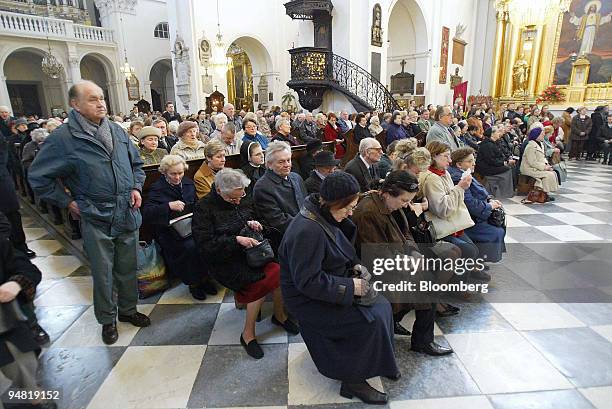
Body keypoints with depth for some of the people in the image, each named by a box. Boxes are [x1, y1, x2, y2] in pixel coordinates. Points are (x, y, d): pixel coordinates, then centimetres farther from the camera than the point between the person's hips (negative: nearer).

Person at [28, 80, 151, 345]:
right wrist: (67, 201, -4)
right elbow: (38, 177, -1)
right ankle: (107, 319, 29)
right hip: (95, 220, -4)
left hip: (128, 215, 4)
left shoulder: (117, 131, 5)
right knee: (102, 273, 9)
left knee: (128, 268, 16)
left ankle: (128, 309, 36)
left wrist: (136, 187, 4)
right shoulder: (63, 138, -9)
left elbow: (136, 163, 18)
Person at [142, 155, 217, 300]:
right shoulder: (157, 188, -2)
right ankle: (193, 282, -10)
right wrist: (168, 206, -26)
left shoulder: (189, 183, 14)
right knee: (190, 246, -32)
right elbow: (146, 213, -15)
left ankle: (204, 277, -5)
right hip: (169, 232, -4)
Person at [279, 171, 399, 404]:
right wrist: (351, 286, -23)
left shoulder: (324, 216, 0)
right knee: (372, 320, -17)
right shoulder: (307, 231, -30)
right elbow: (308, 282, -28)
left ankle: (381, 363, 21)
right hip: (309, 300, -9)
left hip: (327, 287, 9)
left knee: (382, 305, 2)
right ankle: (353, 381, 2)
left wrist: (355, 266, 0)